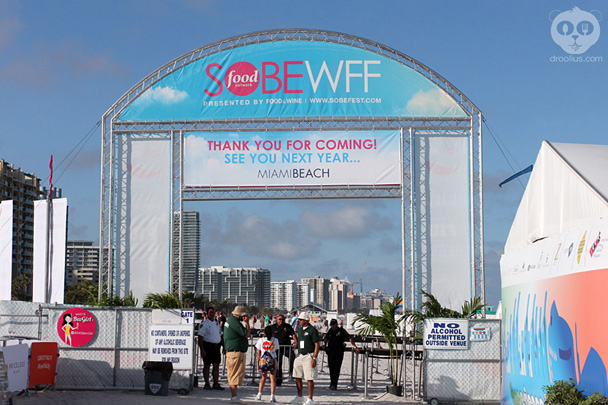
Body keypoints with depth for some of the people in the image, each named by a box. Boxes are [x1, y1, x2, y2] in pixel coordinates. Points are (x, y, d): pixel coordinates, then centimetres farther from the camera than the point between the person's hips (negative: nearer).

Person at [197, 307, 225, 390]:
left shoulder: (217, 323, 16)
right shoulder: (204, 324, -5)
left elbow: (221, 335, 22)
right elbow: (200, 337, -10)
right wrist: (202, 350, -16)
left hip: (216, 346, 6)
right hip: (207, 345, -6)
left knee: (216, 365, 4)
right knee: (207, 365, 0)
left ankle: (216, 383, 9)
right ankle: (207, 384, 6)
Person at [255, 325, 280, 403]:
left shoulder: (261, 340, 3)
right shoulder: (275, 340, 4)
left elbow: (258, 353, 3)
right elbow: (277, 351, 9)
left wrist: (258, 364, 5)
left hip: (263, 361, 1)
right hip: (272, 361, -1)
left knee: (263, 377, 18)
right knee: (273, 378, 3)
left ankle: (259, 395, 13)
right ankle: (272, 396, -6)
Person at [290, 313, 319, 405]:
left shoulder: (312, 330, -9)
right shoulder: (299, 330, 13)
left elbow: (317, 345, -11)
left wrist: (314, 358, -17)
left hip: (309, 356, -8)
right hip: (300, 355, 8)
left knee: (309, 379, -5)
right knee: (297, 377, 9)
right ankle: (300, 397, 22)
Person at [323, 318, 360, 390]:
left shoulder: (342, 331, -5)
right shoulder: (329, 331, 8)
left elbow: (350, 338, -10)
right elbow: (326, 338, 27)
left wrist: (355, 347, -19)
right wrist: (324, 345, 12)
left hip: (339, 352, -4)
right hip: (330, 352, 4)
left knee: (337, 369, -10)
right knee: (331, 368, 7)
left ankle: (333, 384, -14)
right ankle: (332, 383, 16)